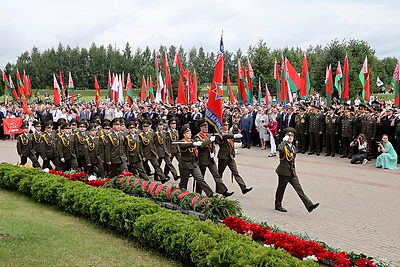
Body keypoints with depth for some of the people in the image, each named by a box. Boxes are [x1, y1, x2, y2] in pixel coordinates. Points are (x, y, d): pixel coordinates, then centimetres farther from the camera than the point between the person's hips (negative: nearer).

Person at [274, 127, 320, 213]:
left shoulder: (293, 147, 14)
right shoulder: (283, 145, -9)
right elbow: (280, 149, -37)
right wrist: (284, 140, -25)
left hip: (292, 172, 6)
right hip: (284, 172, -6)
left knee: (299, 189, -1)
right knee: (281, 189, 8)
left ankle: (309, 205, -8)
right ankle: (278, 205, 25)